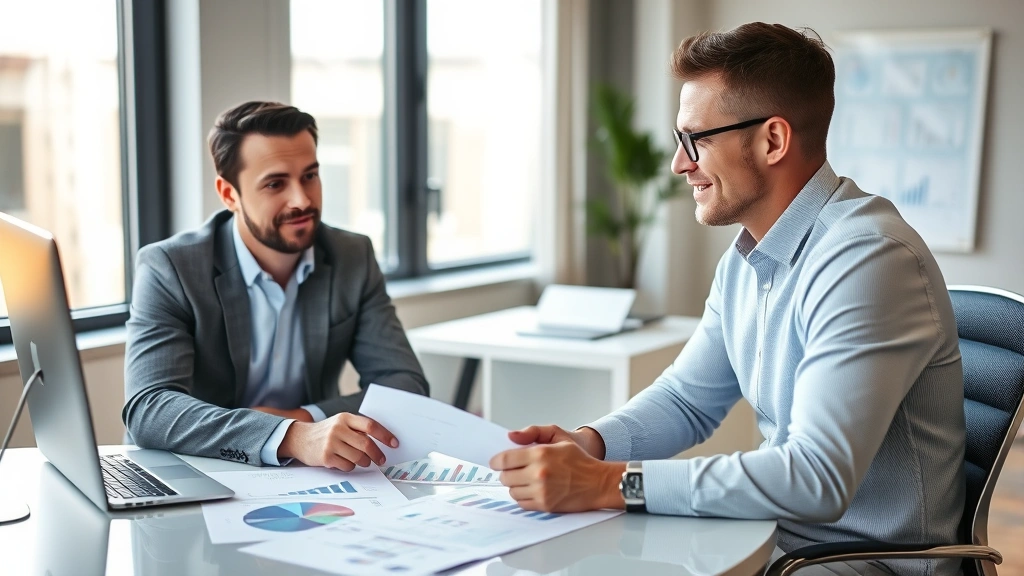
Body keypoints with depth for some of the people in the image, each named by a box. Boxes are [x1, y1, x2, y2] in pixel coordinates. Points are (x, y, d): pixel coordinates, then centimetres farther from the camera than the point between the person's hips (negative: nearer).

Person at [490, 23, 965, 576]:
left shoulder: (866, 260, -23)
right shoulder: (744, 260, 6)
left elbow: (819, 478, -30)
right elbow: (687, 397, 13)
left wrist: (608, 484, -31)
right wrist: (588, 444, -7)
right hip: (779, 528, 7)